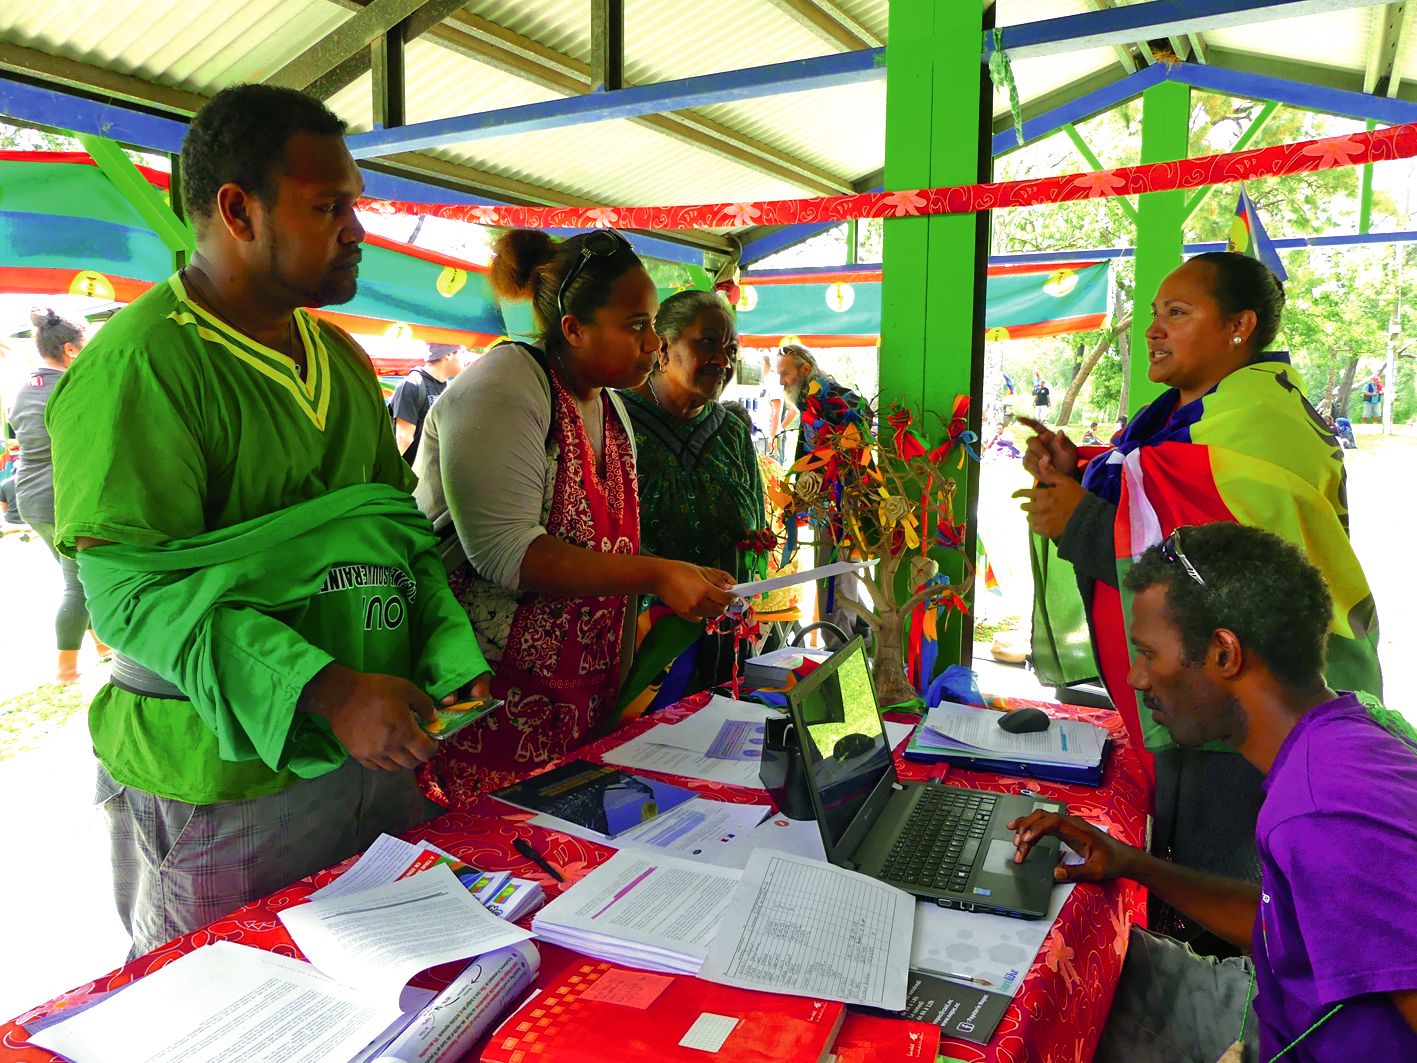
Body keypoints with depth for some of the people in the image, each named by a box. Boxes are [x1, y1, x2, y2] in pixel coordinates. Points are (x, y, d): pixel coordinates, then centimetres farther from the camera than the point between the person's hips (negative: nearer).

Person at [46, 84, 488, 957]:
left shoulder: (342, 359, 10)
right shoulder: (139, 366, -15)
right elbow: (132, 587, -21)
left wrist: (452, 658, -2)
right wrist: (324, 690, -30)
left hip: (374, 756, 7)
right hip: (224, 787, -7)